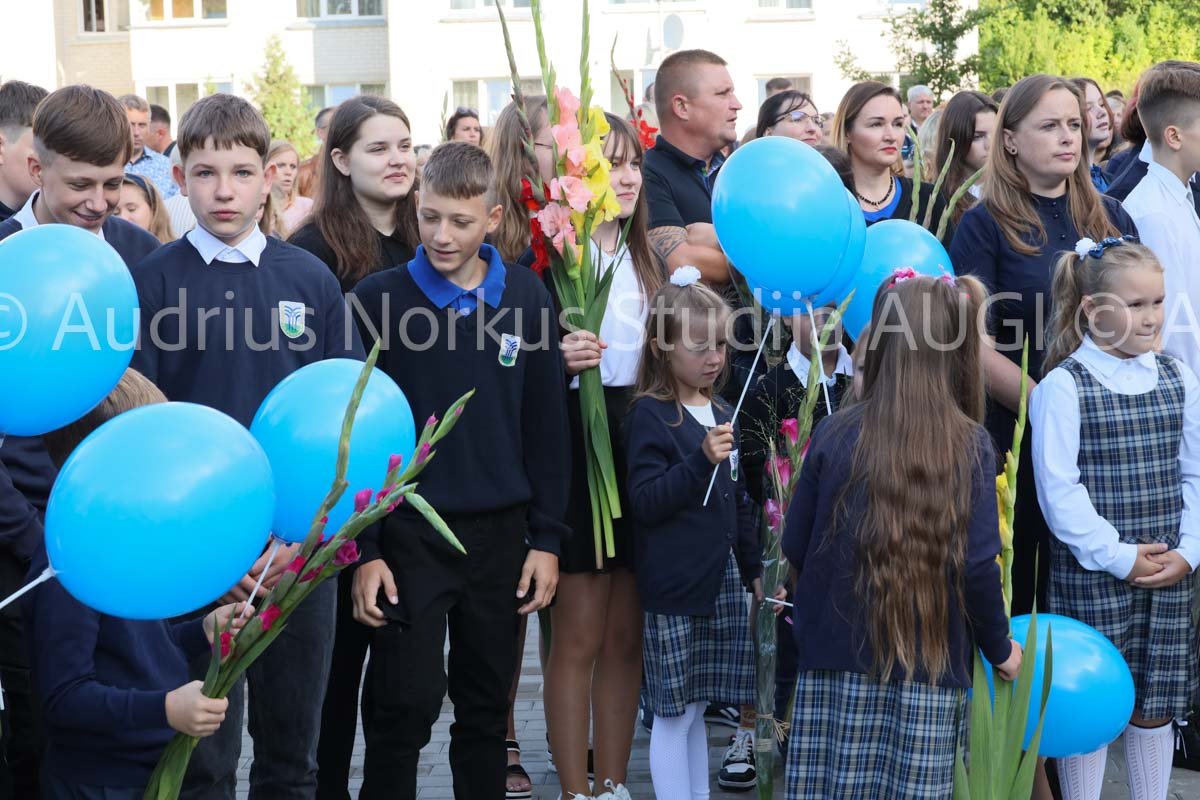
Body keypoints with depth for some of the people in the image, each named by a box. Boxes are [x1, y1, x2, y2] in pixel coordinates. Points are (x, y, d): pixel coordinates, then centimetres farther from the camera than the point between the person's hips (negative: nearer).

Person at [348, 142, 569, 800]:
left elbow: (546, 425, 5)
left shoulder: (525, 296, 1)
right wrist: (363, 548, -8)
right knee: (403, 708, -2)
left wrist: (546, 539, 3)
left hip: (499, 532, 3)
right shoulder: (377, 299, -6)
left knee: (487, 708, 11)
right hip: (409, 533, -2)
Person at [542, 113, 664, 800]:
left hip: (644, 448, 6)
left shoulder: (649, 261, 13)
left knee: (627, 635, 10)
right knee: (580, 636, 0)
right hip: (578, 444, -6)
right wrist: (554, 361, -27)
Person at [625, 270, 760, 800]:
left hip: (721, 579, 7)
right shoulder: (650, 414, -9)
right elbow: (643, 502, -16)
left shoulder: (722, 414, 12)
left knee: (695, 704, 14)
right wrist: (700, 461, -26)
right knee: (674, 709, -1)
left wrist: (753, 570, 22)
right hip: (673, 585, -6)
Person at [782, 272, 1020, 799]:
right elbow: (978, 566, -8)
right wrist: (1000, 650, 7)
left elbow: (795, 546, 3)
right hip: (932, 664, -1)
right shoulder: (970, 445, -6)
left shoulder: (834, 435, -3)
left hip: (839, 658, 1)